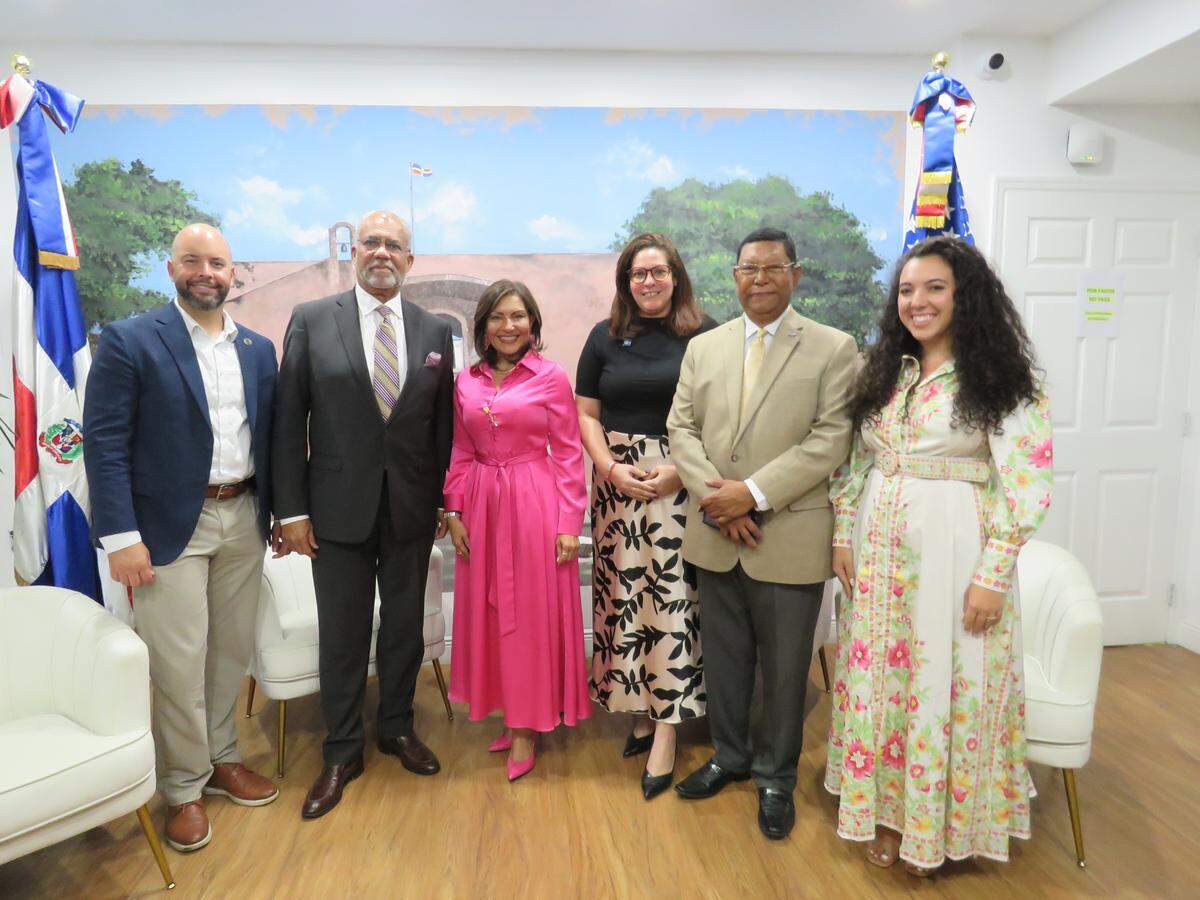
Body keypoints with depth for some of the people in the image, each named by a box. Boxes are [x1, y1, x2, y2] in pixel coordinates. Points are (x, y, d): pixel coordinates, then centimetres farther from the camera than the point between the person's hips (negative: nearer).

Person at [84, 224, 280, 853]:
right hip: (172, 527, -4)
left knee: (231, 651, 14)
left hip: (244, 519, 5)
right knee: (179, 662, 3)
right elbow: (105, 443, -9)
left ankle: (221, 759, 34)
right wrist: (120, 536, -14)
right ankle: (184, 789, 22)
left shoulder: (258, 349, 9)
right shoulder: (129, 341, -5)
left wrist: (280, 513, 9)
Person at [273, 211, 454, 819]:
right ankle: (342, 752, 29)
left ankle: (397, 728, 37)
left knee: (405, 626, 15)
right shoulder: (311, 321, -2)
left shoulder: (435, 331, 4)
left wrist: (446, 500, 3)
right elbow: (289, 421, -3)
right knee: (342, 633, 10)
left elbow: (443, 423, 6)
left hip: (412, 509, 2)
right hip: (339, 508, -2)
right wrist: (292, 509, -6)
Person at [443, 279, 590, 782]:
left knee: (531, 612, 4)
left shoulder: (552, 378, -4)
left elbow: (568, 454, -5)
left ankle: (526, 728, 19)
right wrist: (454, 512, 3)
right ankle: (509, 712, 30)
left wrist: (569, 524, -9)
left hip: (535, 504, -4)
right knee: (487, 610, 11)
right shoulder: (466, 382, 7)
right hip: (482, 505, 4)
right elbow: (460, 454, 11)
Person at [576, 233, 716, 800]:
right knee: (623, 592, 4)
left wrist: (683, 469, -14)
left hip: (684, 484, -3)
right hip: (619, 484, 3)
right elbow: (586, 414, 10)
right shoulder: (605, 337, 10)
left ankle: (665, 730, 5)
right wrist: (611, 468, -5)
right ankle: (640, 709, 19)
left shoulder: (705, 336, 1)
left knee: (673, 594, -4)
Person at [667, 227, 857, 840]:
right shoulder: (703, 347, 10)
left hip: (789, 537, -3)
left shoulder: (834, 349, -2)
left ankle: (776, 776, 32)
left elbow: (831, 440, -11)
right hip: (716, 535, 4)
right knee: (723, 655, 17)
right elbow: (681, 428, 3)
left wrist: (753, 493, -18)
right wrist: (716, 498, -12)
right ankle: (729, 755, 38)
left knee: (784, 666, 10)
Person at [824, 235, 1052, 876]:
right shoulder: (883, 372, 8)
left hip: (953, 550, -5)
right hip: (878, 546, 5)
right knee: (877, 676, 12)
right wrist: (843, 536, 5)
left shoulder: (999, 379, -8)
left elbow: (1026, 485, -11)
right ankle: (887, 809, 33)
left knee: (944, 684, 7)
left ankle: (935, 823, 30)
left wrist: (992, 576, -15)